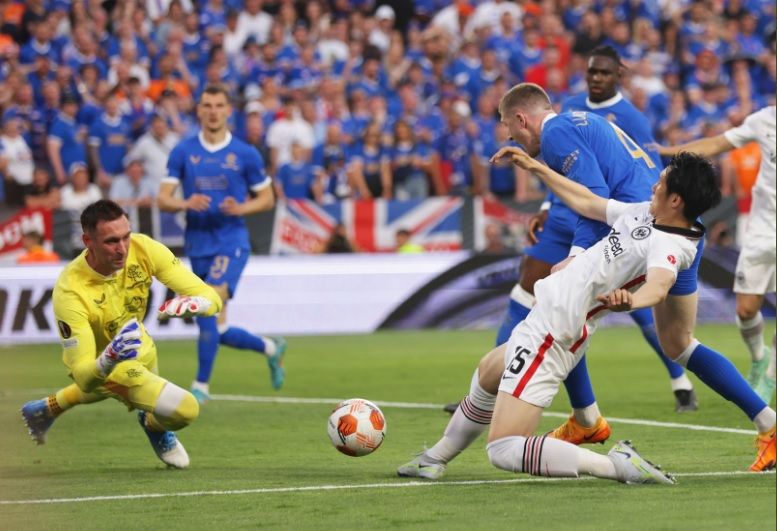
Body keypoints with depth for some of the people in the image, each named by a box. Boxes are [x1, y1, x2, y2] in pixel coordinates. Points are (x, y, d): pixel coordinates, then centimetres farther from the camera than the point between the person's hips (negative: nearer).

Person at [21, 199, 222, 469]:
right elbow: (84, 376, -37)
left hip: (141, 351, 6)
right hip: (101, 365, -6)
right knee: (184, 408, -22)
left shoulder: (143, 249, -27)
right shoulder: (70, 292, -38)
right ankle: (153, 423, 15)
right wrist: (109, 359, -59)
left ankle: (49, 408, 64)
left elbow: (211, 297, -26)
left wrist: (191, 304, -50)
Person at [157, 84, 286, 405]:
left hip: (231, 243, -4)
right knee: (217, 331, 7)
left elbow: (267, 198, 8)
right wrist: (186, 203, -20)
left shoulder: (245, 154, 0)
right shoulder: (183, 152, 5)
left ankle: (201, 385, -12)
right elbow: (162, 199, 2)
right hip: (197, 245, 4)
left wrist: (240, 208, -12)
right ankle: (270, 348, 35)